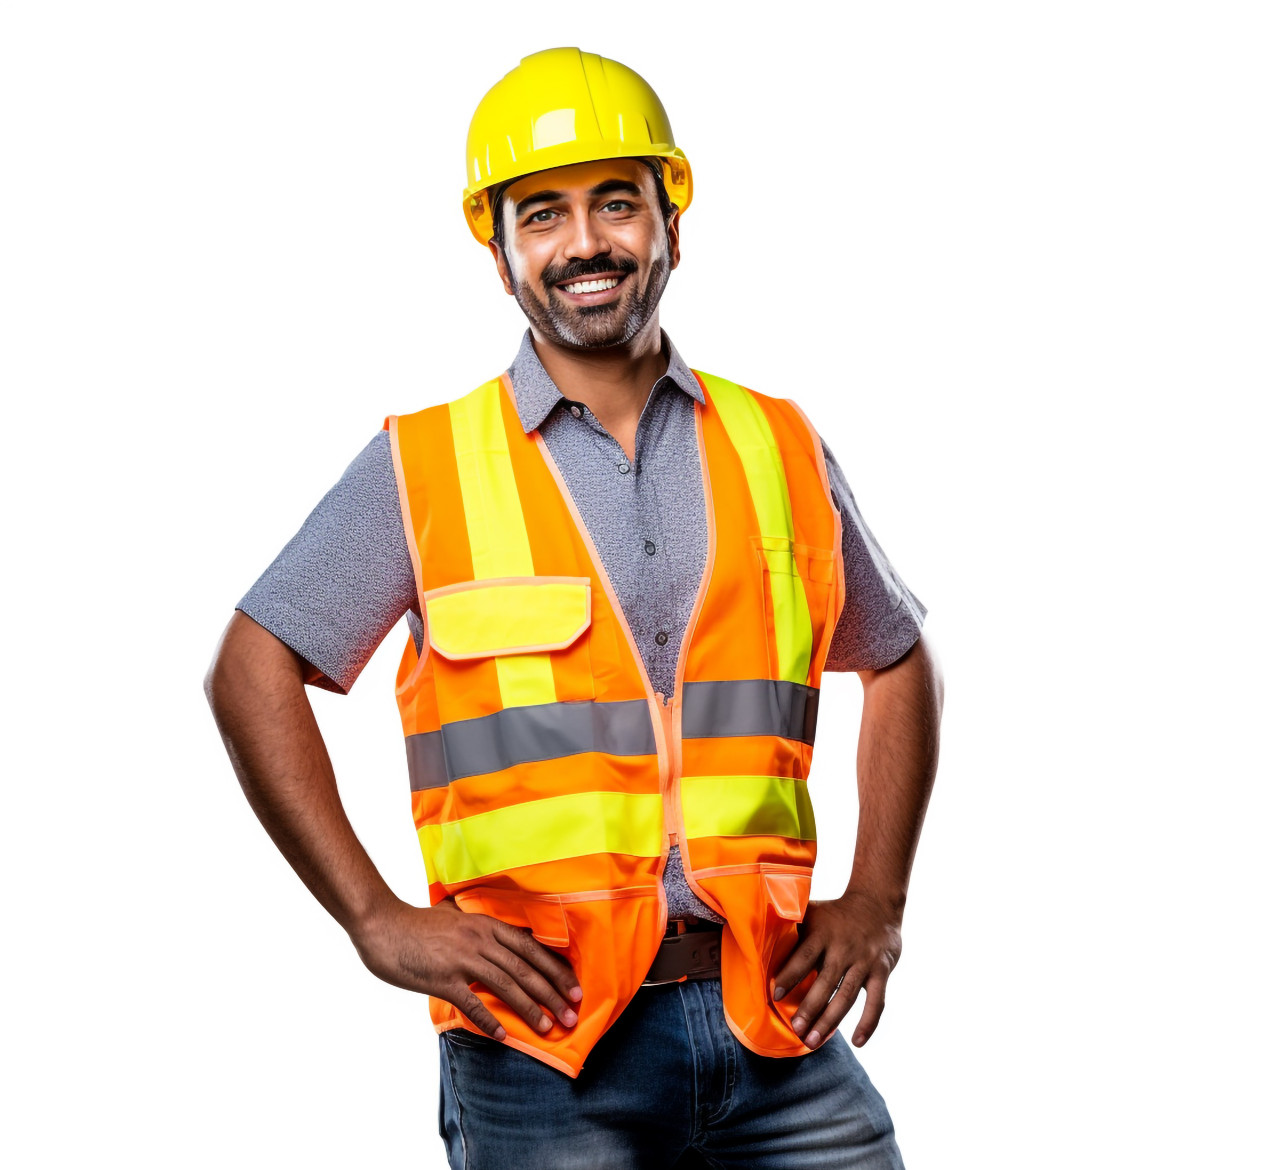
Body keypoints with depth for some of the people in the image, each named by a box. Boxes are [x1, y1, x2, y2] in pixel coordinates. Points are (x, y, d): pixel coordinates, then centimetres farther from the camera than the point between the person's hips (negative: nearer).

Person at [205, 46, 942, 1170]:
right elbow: (253, 672, 2)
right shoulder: (421, 469, 2)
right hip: (545, 1040, -2)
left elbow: (898, 663, 22)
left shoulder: (780, 450, 10)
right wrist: (379, 920, -5)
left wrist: (877, 900, 11)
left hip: (777, 1032, 3)